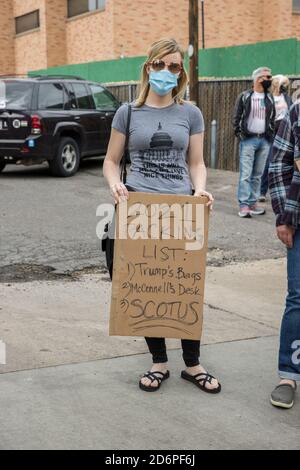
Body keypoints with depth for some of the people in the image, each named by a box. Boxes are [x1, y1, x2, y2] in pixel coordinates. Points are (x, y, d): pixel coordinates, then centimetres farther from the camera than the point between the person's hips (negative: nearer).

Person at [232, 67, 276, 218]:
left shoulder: (270, 98, 12)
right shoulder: (245, 96, -1)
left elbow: (272, 118, 18)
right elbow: (236, 117, 0)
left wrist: (271, 134, 8)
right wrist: (239, 133, -8)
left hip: (264, 141, 5)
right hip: (248, 140, -5)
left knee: (258, 175, 7)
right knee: (245, 174, -8)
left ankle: (253, 202, 14)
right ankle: (243, 205, -9)